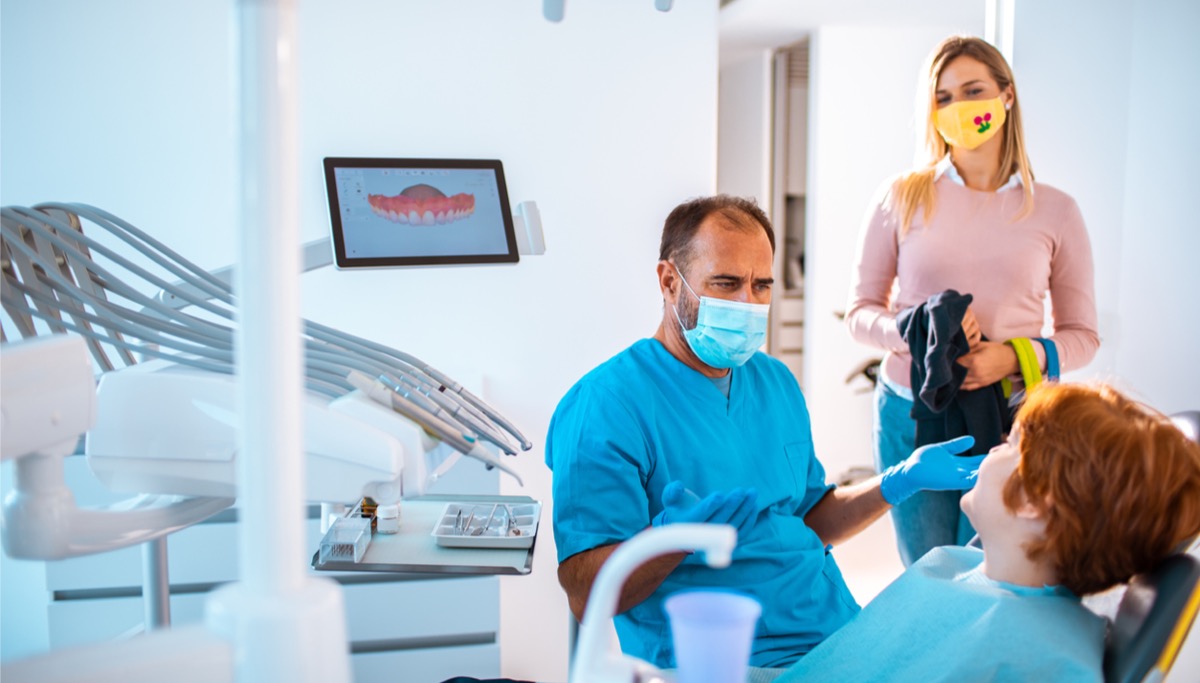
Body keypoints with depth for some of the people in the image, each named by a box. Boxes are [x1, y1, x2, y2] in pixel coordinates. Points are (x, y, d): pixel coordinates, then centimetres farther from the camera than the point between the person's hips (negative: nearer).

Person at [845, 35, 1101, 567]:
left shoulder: (1055, 210, 5)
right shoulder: (902, 198, 3)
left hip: (1009, 421, 0)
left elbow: (1082, 334, 7)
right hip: (911, 416, 0)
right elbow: (859, 311, 5)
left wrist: (1017, 355, -12)